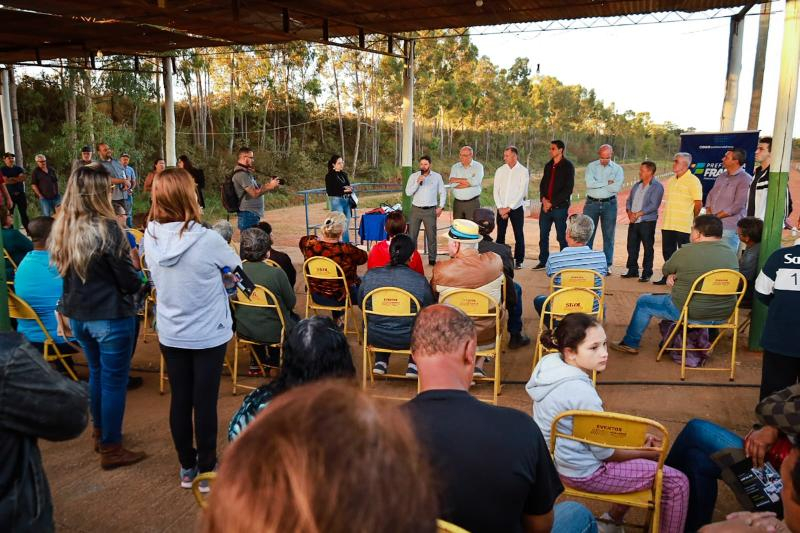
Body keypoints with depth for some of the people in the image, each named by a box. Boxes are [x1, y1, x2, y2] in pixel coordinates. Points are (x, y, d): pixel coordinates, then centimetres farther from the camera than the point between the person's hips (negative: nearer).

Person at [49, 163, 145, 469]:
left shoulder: (61, 229, 1)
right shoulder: (106, 229, -20)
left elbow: (64, 271, 13)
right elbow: (130, 282, -16)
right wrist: (139, 282, 5)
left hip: (77, 315, 7)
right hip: (111, 317, -7)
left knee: (96, 373, 23)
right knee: (114, 380, 5)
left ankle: (100, 433, 39)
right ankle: (111, 449, 15)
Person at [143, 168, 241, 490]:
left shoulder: (150, 238, -10)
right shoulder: (208, 240, -24)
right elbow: (234, 271, -5)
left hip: (170, 334, 4)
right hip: (209, 335, -4)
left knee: (180, 399, 16)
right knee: (205, 402, 9)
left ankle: (187, 468, 31)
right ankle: (206, 470, 24)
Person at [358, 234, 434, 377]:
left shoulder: (370, 275, -9)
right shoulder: (420, 281, -15)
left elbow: (361, 305, 5)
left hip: (375, 337, 2)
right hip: (407, 340, -2)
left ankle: (380, 362, 30)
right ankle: (413, 365, 25)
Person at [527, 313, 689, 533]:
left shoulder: (551, 363, -5)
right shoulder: (580, 391, -31)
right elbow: (605, 452, -18)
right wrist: (647, 454, -2)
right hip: (584, 471, -9)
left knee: (648, 443, 26)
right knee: (677, 482, -2)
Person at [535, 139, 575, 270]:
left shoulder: (568, 166, -5)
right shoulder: (548, 166, 14)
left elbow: (568, 189, -10)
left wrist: (552, 203, -13)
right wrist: (543, 199, -2)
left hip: (560, 207, -6)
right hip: (546, 206, 6)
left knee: (562, 237, 1)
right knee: (543, 235, 8)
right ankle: (543, 261, 19)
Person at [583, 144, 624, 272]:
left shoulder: (617, 169, 2)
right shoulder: (591, 166, 3)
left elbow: (616, 188, -13)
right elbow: (589, 183, -14)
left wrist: (597, 184, -9)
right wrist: (607, 183, -11)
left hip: (609, 204, 0)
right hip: (592, 203, 0)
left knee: (609, 235, 5)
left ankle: (607, 265, 12)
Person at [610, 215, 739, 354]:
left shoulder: (686, 252, -17)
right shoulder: (731, 253, 2)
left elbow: (666, 270, 0)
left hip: (691, 312, -6)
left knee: (644, 302, 15)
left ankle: (630, 343, 26)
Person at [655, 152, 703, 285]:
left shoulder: (693, 181, -9)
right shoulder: (671, 180, 15)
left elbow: (698, 204, -10)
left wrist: (692, 219, 1)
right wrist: (667, 217, 16)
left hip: (683, 226, -7)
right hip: (667, 224, 7)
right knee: (668, 252, 12)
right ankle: (667, 277, 22)